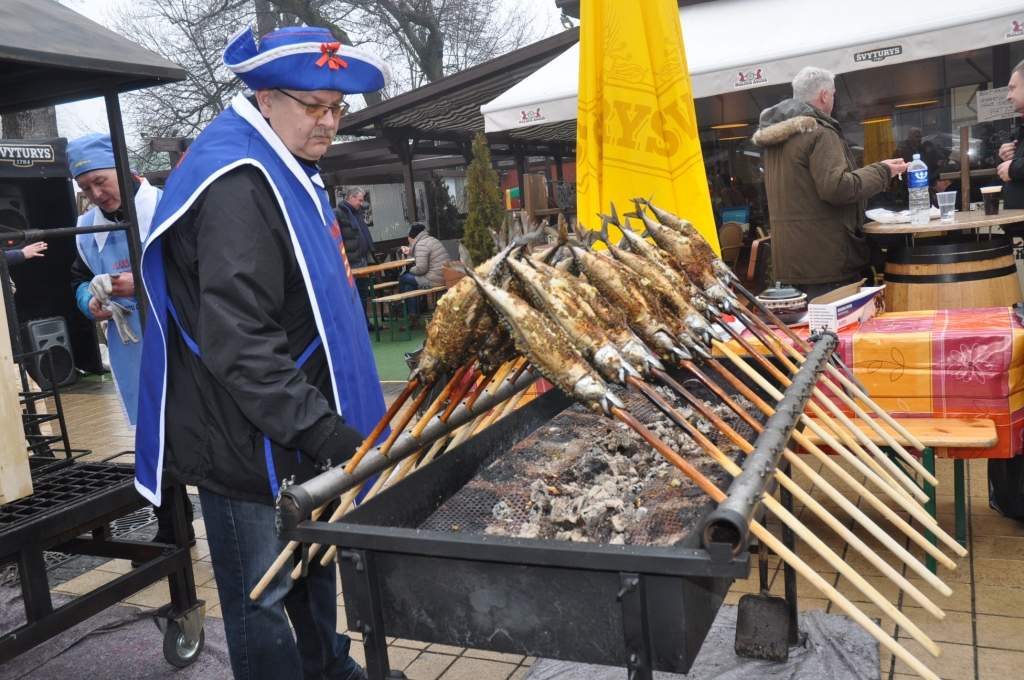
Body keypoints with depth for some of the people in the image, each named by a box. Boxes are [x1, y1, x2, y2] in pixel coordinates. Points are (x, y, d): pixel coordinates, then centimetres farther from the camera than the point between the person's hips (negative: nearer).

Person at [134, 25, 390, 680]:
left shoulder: (288, 173, 12)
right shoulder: (236, 188, -21)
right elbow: (237, 346, -29)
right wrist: (322, 431, -29)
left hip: (298, 430, 10)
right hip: (250, 445, -10)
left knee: (314, 562, 24)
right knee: (263, 595, 5)